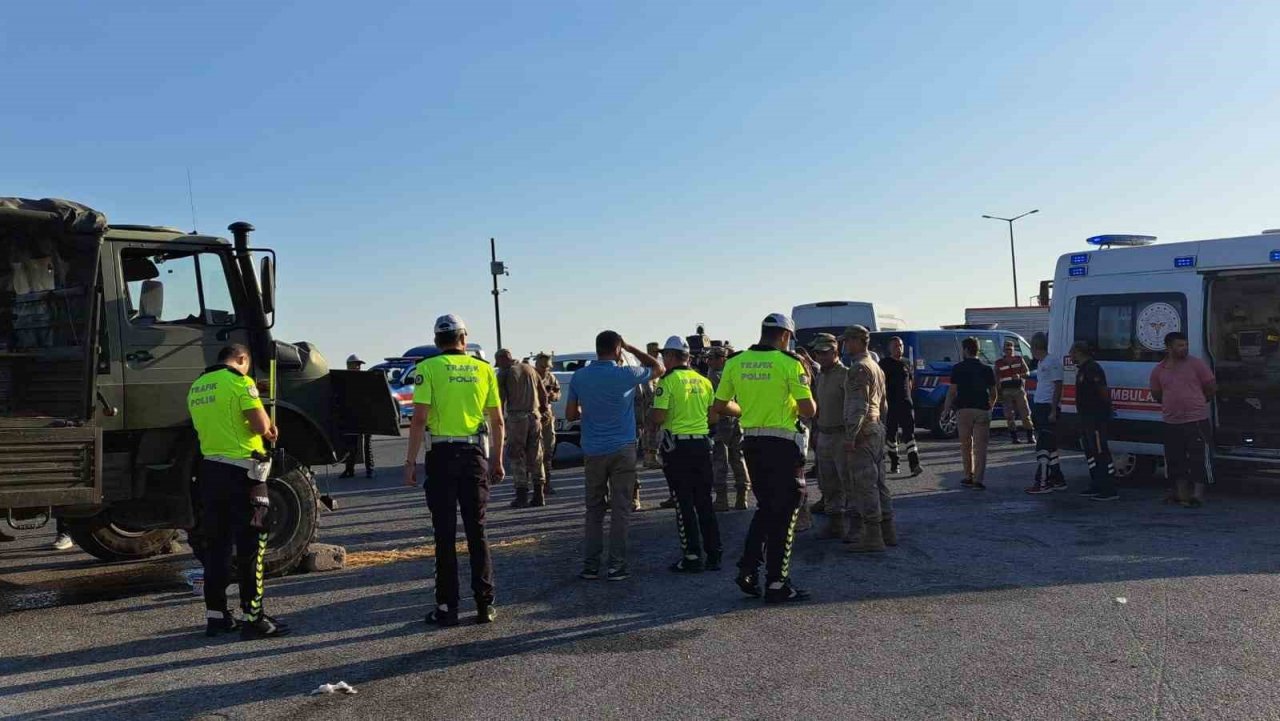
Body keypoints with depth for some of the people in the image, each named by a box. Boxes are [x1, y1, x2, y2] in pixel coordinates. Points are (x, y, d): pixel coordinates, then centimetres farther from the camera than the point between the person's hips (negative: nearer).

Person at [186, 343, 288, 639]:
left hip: (209, 469, 7)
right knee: (250, 547, -2)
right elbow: (260, 425, -19)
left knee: (216, 545, 13)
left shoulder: (197, 387, 14)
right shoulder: (239, 381, -11)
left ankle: (215, 615, 19)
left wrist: (264, 431, 15)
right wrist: (267, 429, 5)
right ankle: (253, 618, 0)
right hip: (242, 471, -7)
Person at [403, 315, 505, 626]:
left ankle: (447, 607, 8)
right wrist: (497, 461, 15)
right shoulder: (483, 369, 6)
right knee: (477, 531, 10)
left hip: (442, 454, -2)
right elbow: (497, 421, 7)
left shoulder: (428, 368, -3)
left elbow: (419, 419, -11)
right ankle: (485, 604, 11)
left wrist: (410, 462, -6)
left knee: (445, 534, 4)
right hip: (475, 454, 3)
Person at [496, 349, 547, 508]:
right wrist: (544, 411, 23)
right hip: (534, 416, 5)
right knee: (535, 456, 10)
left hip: (516, 417, -5)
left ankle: (522, 495, -3)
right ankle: (539, 495, 10)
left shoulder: (504, 373, -2)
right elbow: (543, 393, 14)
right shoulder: (529, 369, 13)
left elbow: (500, 398, -5)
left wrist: (499, 421, 0)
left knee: (516, 456, 1)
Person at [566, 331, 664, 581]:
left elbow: (570, 414, 6)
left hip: (593, 452, 3)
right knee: (620, 509, 2)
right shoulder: (626, 374, -9)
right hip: (622, 450, -3)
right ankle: (616, 565, 2)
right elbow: (658, 367, 9)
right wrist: (631, 348, 10)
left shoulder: (579, 377, 0)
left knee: (594, 509, 11)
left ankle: (590, 565, 11)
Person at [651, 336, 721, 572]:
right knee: (704, 502, 13)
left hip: (677, 446, -5)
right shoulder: (704, 381, 8)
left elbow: (659, 417, -16)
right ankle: (714, 555, 16)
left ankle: (693, 557, 3)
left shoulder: (668, 381, -10)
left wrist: (650, 411, 5)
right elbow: (713, 417, 12)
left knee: (684, 504, 1)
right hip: (702, 444, 5)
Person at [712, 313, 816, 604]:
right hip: (784, 443, -5)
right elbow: (809, 411, -14)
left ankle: (748, 570, 14)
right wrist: (805, 382, 6)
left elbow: (721, 406, 9)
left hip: (752, 441, 5)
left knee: (765, 507, 21)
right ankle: (776, 584, 9)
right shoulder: (789, 363, -11)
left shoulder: (736, 362, 4)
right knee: (783, 514, 5)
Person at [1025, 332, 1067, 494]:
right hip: (1039, 407, 10)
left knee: (1042, 447, -10)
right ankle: (1057, 480, 19)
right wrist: (1034, 410, 20)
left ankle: (1042, 483, -9)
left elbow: (1058, 387, -15)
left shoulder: (1053, 362, -11)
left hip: (1048, 408, -10)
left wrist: (1053, 411, -19)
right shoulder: (1040, 363, 17)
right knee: (1050, 446, 13)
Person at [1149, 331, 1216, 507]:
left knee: (1198, 457, -6)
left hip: (1196, 420, -3)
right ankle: (1181, 493, 20)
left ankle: (1198, 493, -2)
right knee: (1175, 459, 9)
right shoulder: (1159, 370, 5)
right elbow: (1156, 394, 18)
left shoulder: (1196, 364, -2)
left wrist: (1196, 402, 10)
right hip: (1171, 422, 4)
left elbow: (1212, 387, 4)